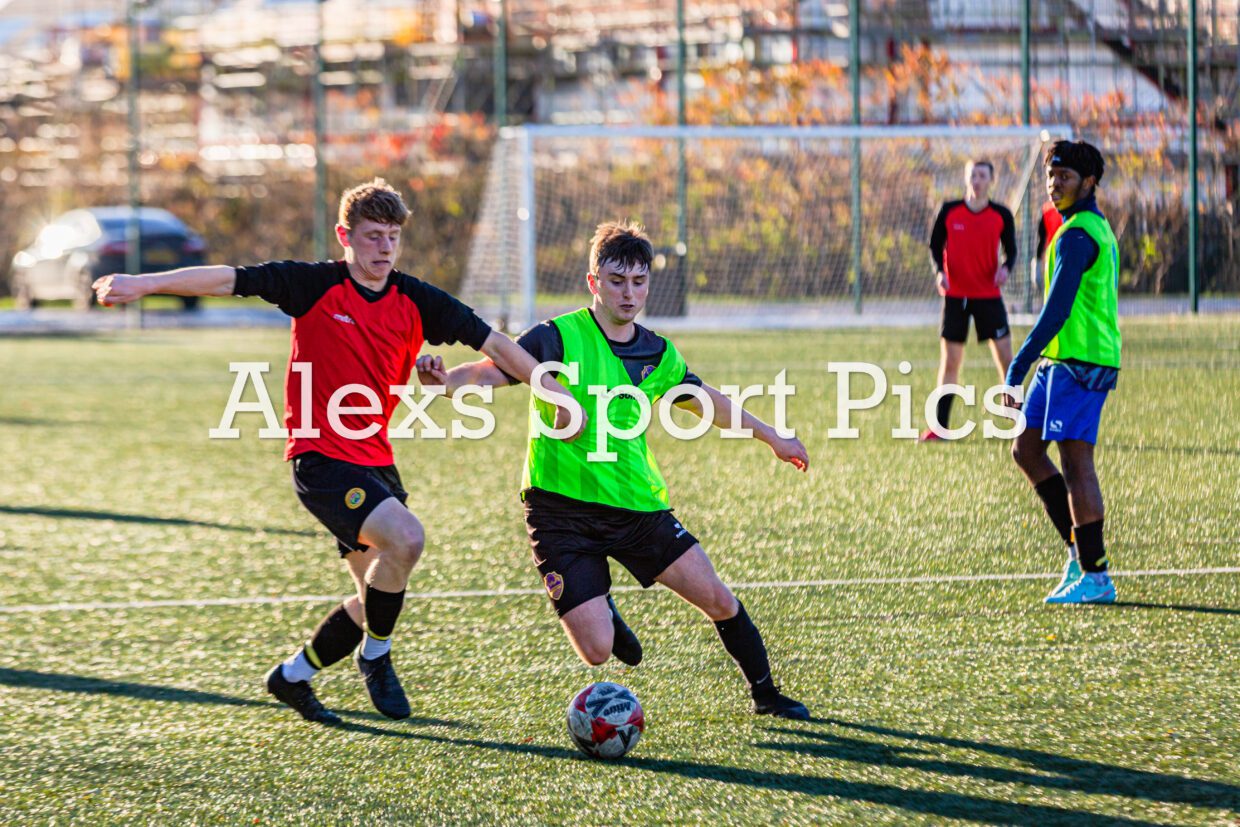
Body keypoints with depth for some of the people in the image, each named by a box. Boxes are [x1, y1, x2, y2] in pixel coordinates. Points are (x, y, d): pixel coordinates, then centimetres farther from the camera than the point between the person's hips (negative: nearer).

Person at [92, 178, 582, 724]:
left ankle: (292, 676, 30)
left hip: (375, 460, 6)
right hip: (321, 458, -6)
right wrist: (142, 284, -21)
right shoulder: (314, 286, -8)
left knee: (379, 597, 9)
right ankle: (375, 657, -5)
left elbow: (493, 343, 5)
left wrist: (557, 392, 1)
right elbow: (228, 280, -12)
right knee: (405, 537, -27)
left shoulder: (416, 301, 3)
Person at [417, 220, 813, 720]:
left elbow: (704, 400, 23)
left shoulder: (658, 355, 6)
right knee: (596, 651, -11)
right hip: (561, 513, -4)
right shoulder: (561, 337, -11)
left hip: (637, 506, 5)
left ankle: (765, 693, 22)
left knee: (718, 601, -2)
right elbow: (496, 369, -21)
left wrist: (771, 436, 32)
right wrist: (445, 379, -43)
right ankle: (602, 615, 26)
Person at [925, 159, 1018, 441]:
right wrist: (939, 271, -13)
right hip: (955, 295, 0)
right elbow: (935, 246, 6)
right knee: (950, 361, 2)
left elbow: (1010, 250, 7)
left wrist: (1006, 268, -14)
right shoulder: (949, 211, 0)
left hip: (989, 295, 0)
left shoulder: (1001, 215, 0)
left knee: (1006, 358, -6)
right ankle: (939, 427, 9)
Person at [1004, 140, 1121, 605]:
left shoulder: (1077, 235, -14)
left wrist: (1018, 367, -21)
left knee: (1076, 463, -8)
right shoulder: (1098, 228, 18)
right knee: (1025, 450, 13)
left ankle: (1095, 576, -4)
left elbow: (1058, 309, -21)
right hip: (1061, 360, 10)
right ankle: (1079, 549, 15)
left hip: (1079, 361, -10)